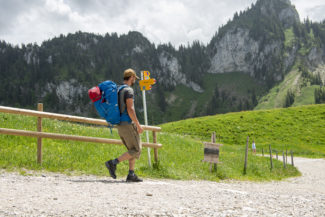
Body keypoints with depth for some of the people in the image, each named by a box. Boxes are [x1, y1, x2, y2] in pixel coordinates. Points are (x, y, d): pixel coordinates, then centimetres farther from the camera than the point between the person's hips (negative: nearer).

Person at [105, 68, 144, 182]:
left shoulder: (118, 90, 17)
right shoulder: (128, 90, -11)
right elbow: (130, 110, -20)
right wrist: (138, 125, -15)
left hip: (120, 125, 9)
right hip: (128, 124, -9)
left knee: (133, 150, 13)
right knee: (136, 150, -4)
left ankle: (131, 175, 7)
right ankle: (113, 163, -12)